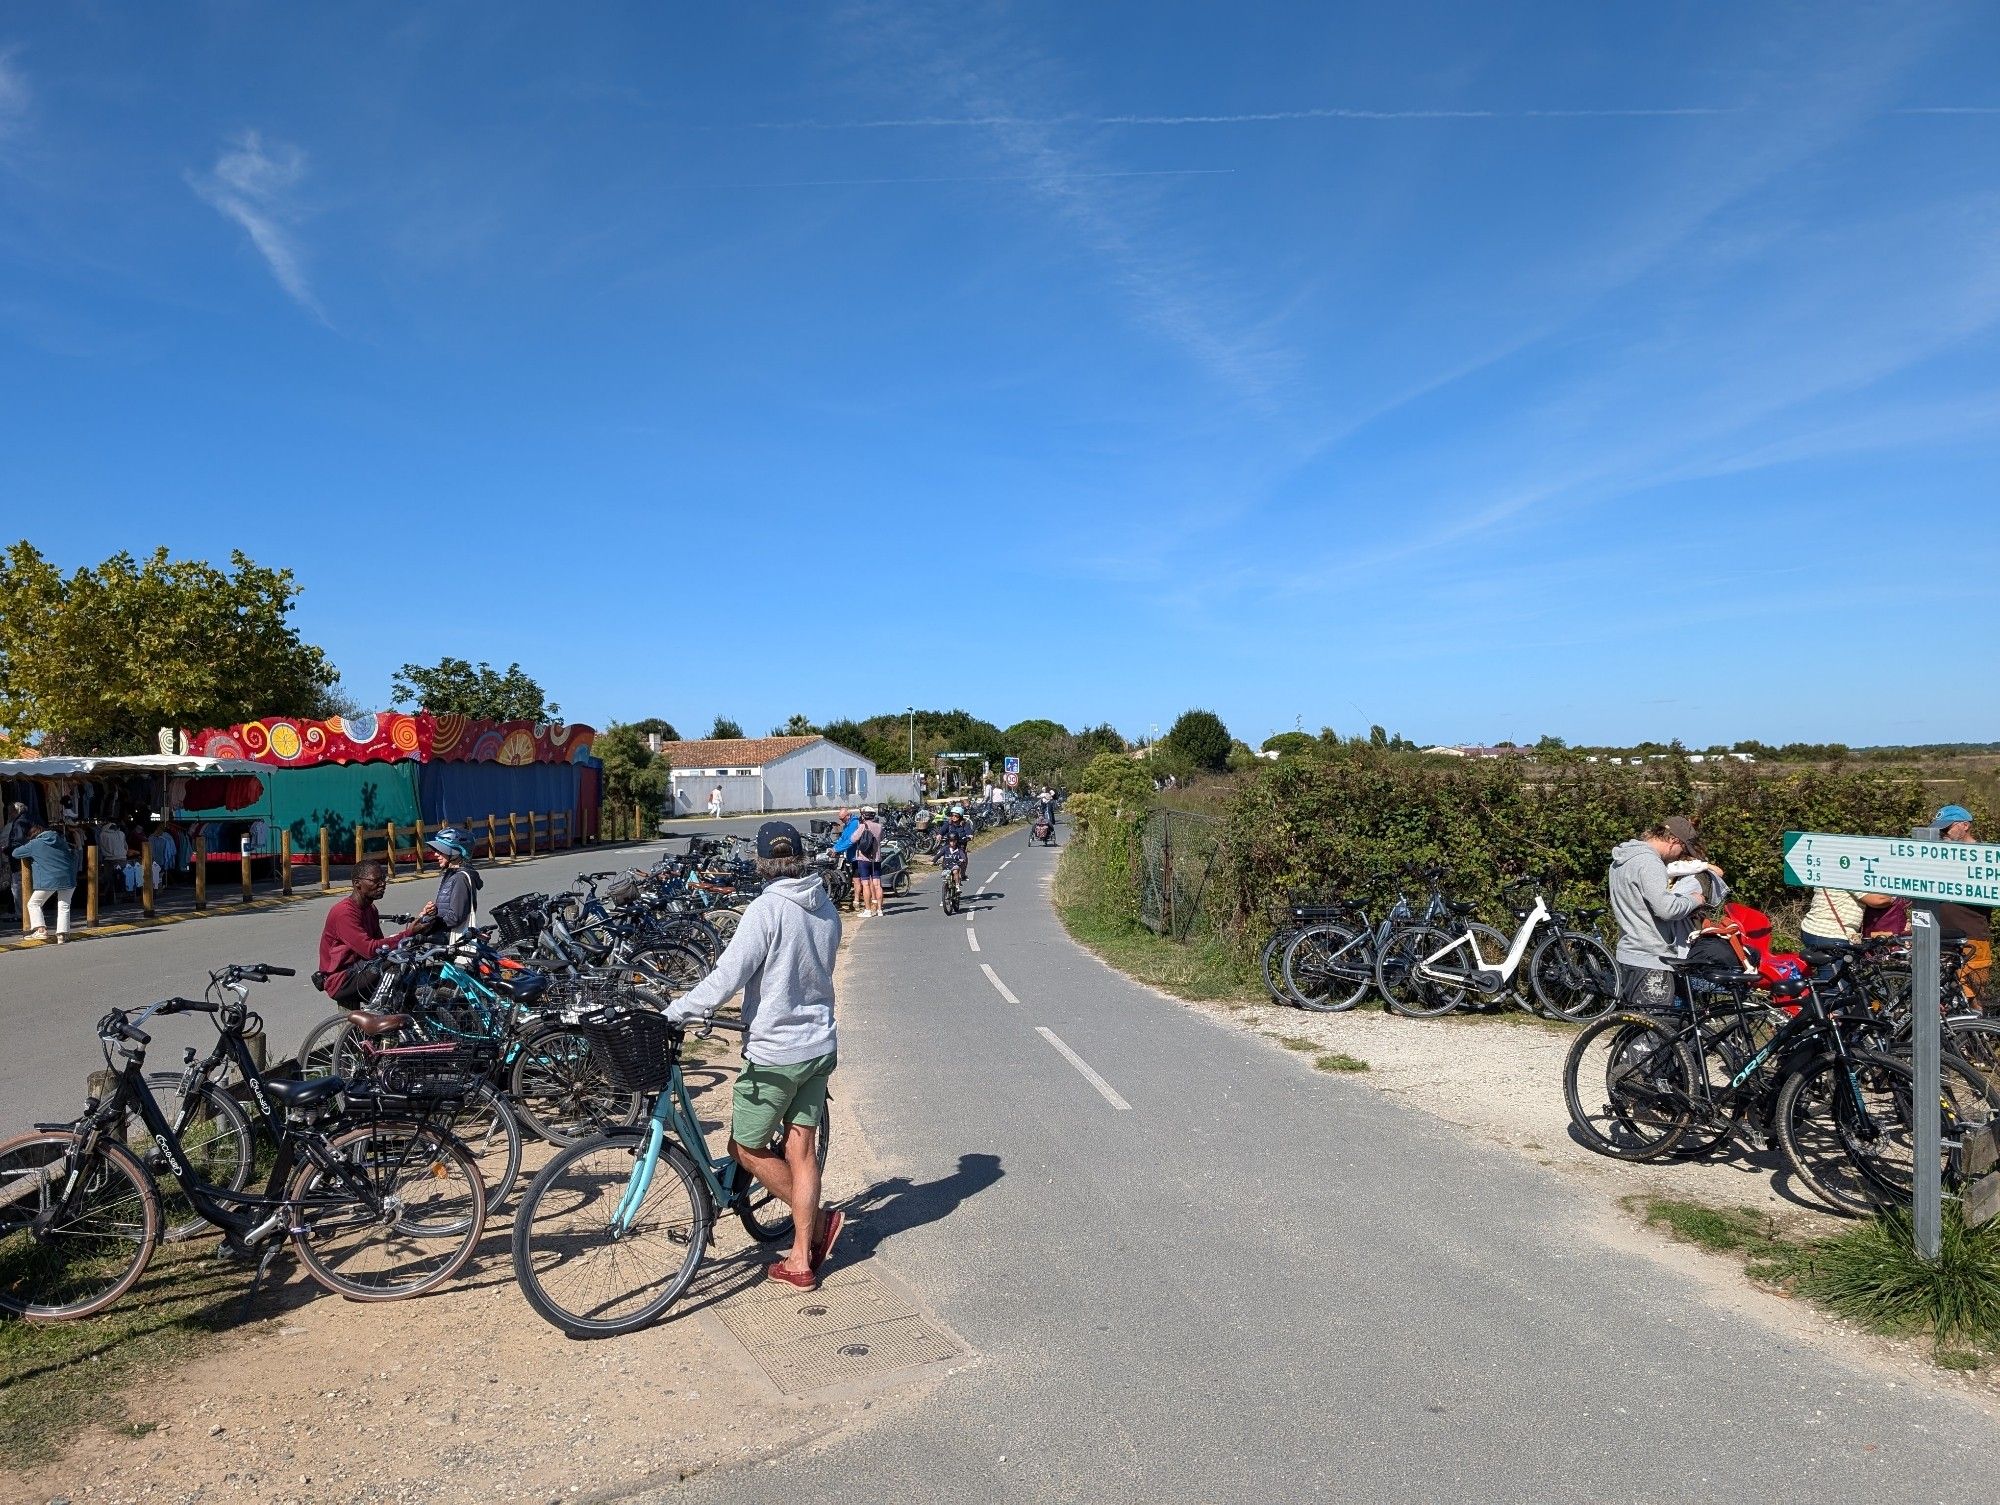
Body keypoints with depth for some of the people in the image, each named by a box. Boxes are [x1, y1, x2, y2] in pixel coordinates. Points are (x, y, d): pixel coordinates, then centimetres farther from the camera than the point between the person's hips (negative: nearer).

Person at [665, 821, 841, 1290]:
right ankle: (801, 1259, 20)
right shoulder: (827, 909, 3)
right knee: (801, 1149, 13)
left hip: (774, 1052, -7)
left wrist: (670, 1014, -15)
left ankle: (817, 1218, 16)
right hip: (821, 1045, 7)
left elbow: (725, 980, -23)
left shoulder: (765, 910, -19)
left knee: (746, 1147, 12)